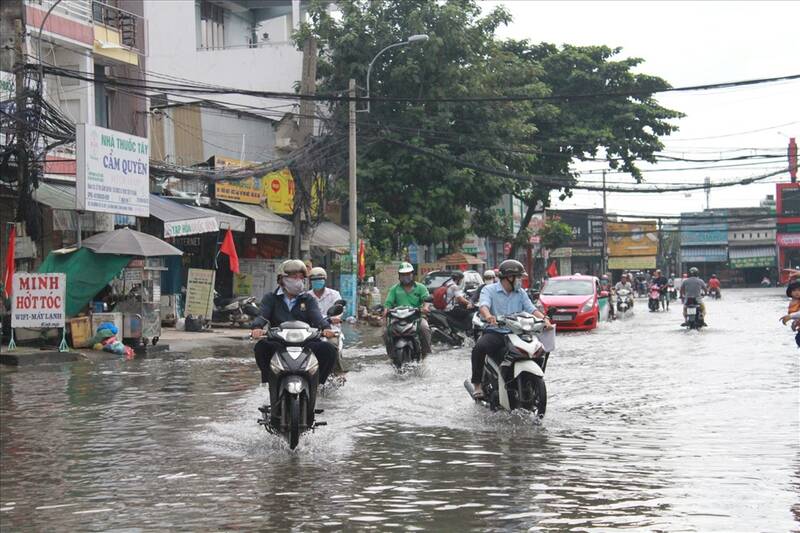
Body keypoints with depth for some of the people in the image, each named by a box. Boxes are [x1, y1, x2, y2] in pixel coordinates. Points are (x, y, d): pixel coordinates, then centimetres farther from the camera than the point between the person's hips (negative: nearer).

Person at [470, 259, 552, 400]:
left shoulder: (521, 293, 17)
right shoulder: (489, 290, 3)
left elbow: (531, 309, 4)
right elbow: (484, 305, -17)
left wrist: (544, 318, -18)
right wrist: (488, 316, -41)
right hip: (494, 332, -5)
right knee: (479, 348, -35)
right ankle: (477, 385, -21)